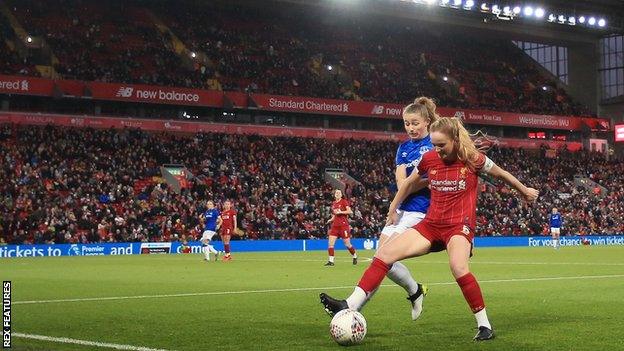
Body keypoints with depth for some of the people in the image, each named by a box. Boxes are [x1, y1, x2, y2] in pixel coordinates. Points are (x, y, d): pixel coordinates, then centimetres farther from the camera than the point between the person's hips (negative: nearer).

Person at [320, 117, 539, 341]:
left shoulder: (473, 159, -8)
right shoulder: (429, 158, 2)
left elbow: (501, 174, 9)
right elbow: (410, 183, 19)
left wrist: (524, 191, 22)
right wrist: (393, 209, 25)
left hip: (460, 225, -5)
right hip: (431, 224, 5)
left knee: (459, 269, -33)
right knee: (384, 254, -10)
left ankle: (485, 326, -16)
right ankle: (350, 306, -13)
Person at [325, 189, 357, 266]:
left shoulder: (344, 201, -4)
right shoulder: (333, 203, 14)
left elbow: (349, 211, -14)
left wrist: (341, 212, -23)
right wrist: (331, 220, 9)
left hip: (343, 225, -6)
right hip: (335, 225, 6)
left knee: (347, 244, 1)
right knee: (330, 243, -7)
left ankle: (355, 256, 26)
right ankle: (331, 261, -5)